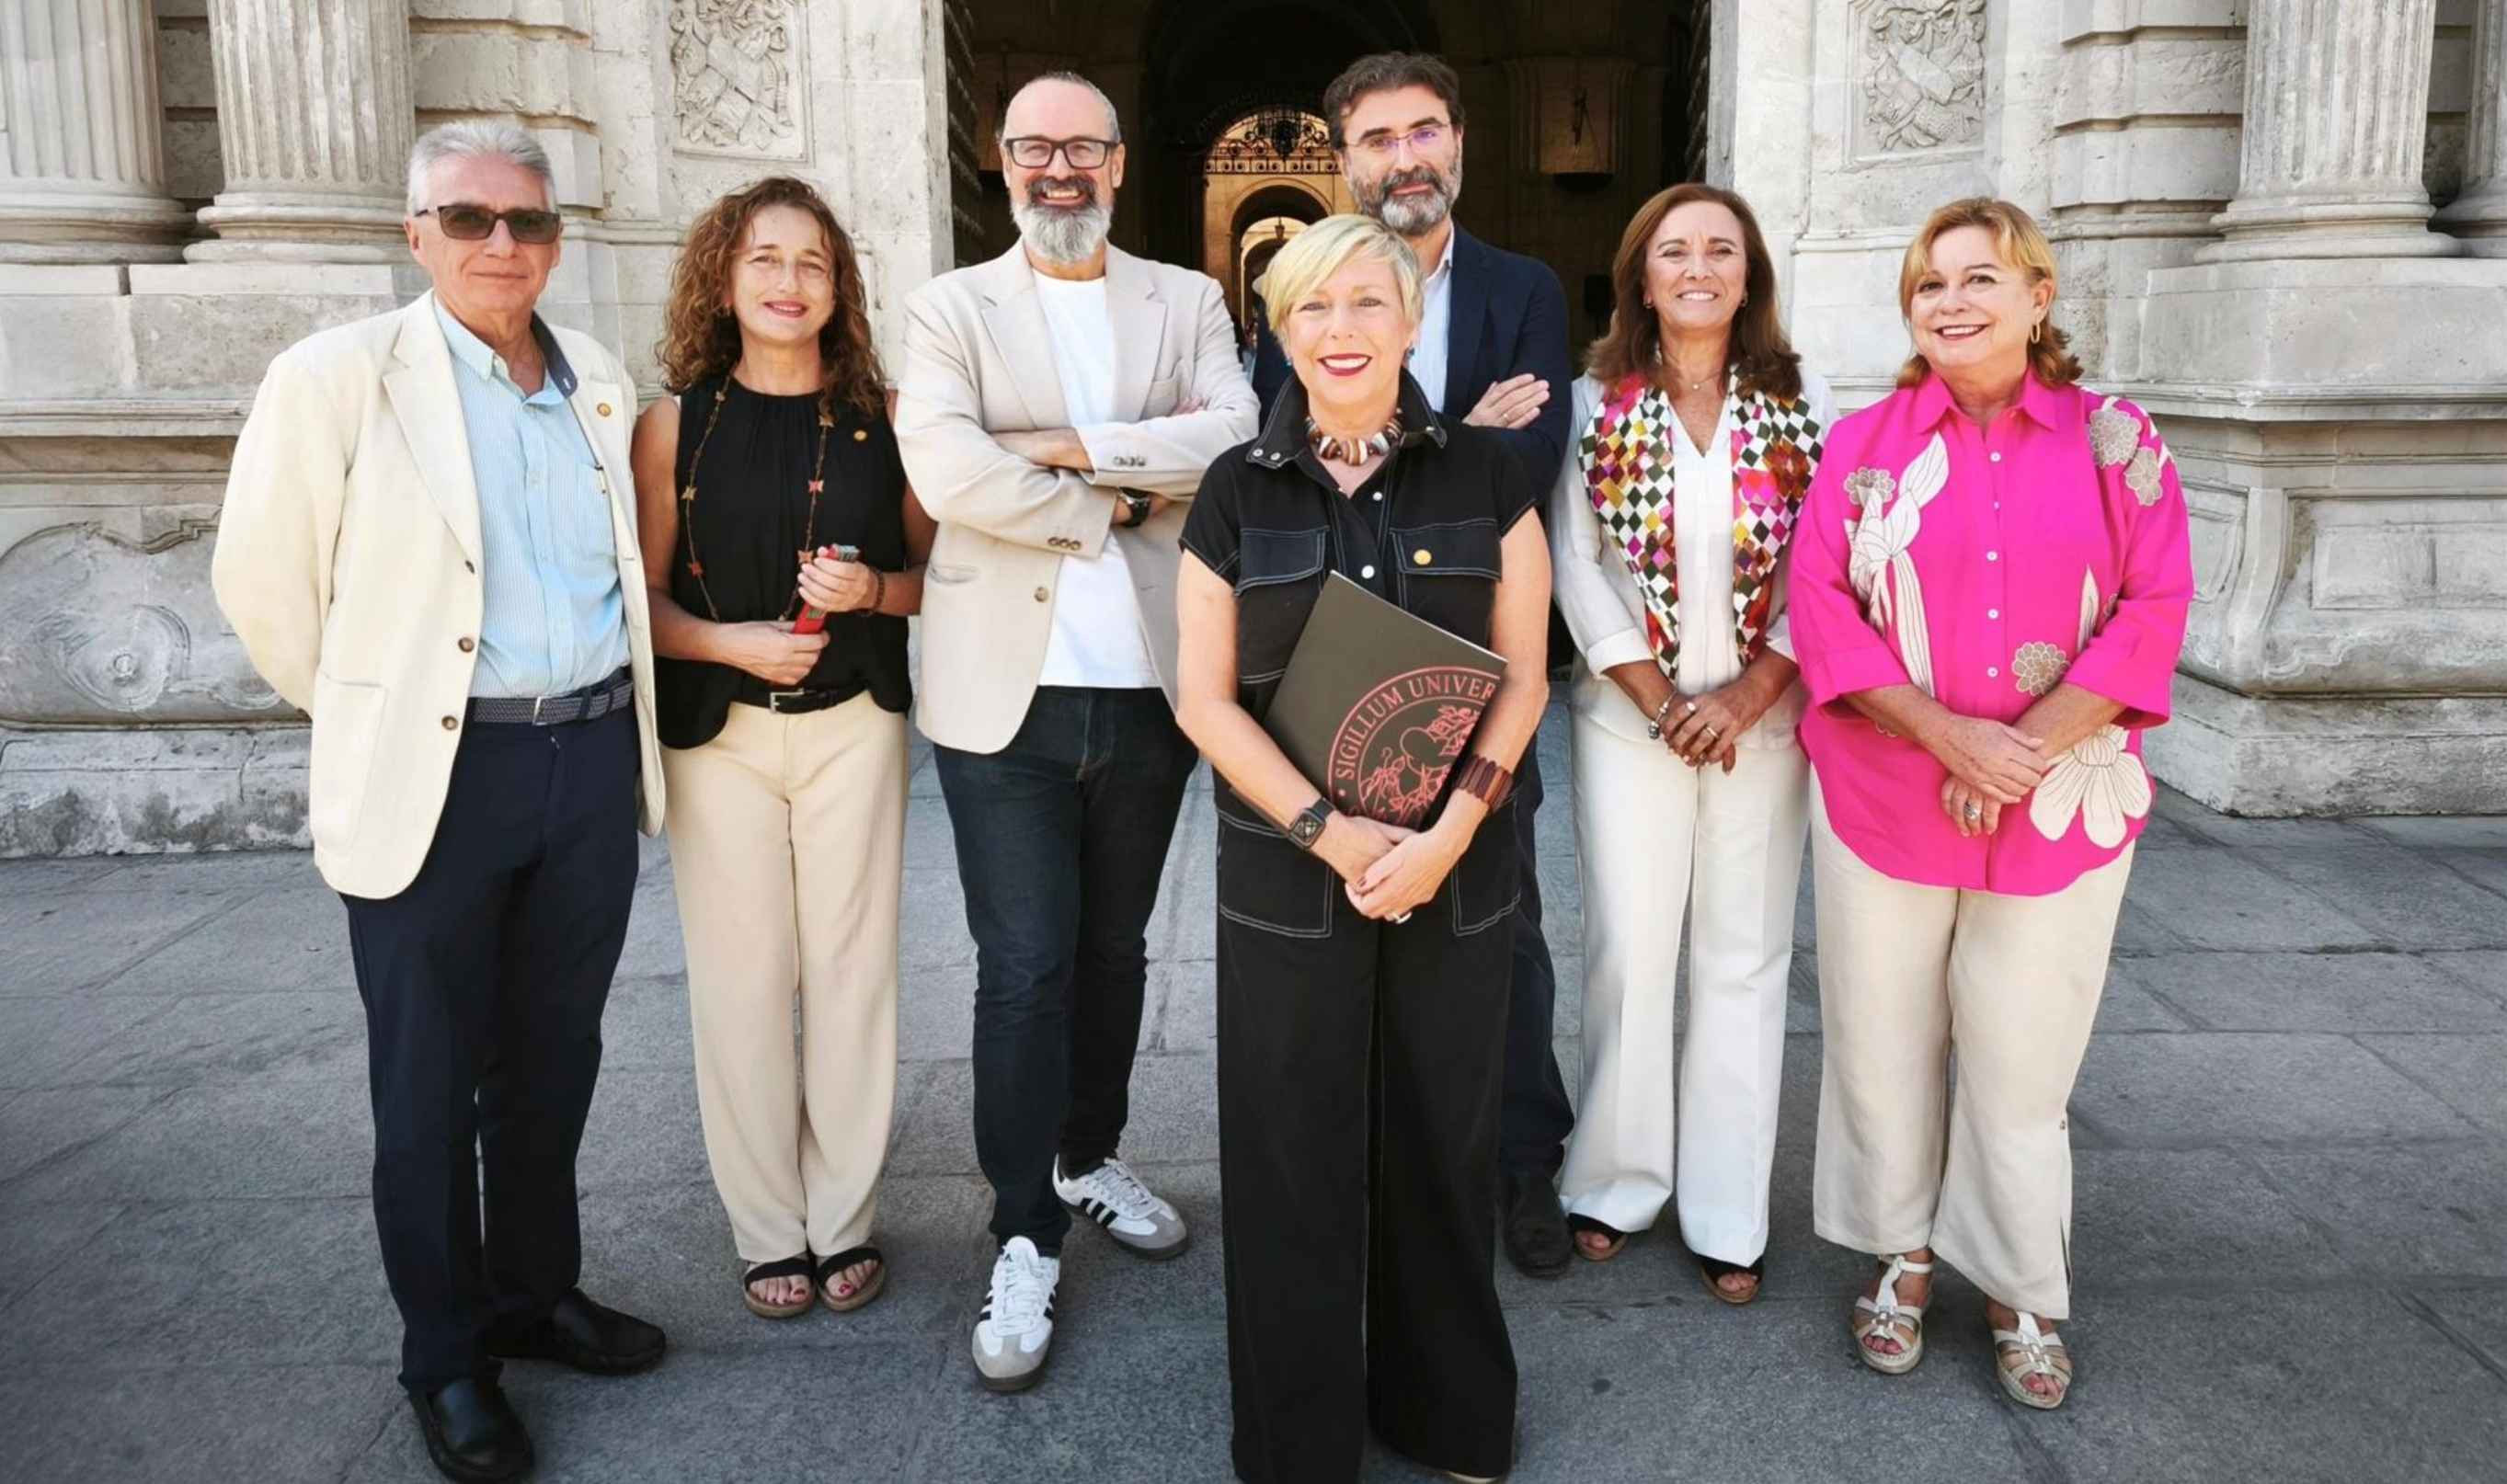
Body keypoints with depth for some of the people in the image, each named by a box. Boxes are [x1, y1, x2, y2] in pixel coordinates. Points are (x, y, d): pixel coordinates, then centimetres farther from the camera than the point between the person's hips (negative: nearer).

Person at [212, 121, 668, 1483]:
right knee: (430, 1084, 7)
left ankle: (536, 1294, 34)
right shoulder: (340, 378, -7)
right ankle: (444, 1357, 24)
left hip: (595, 758, 5)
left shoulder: (600, 383, 8)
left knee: (552, 1060, 16)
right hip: (436, 776, -4)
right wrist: (367, 719, 4)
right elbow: (262, 579, -3)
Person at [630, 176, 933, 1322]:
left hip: (854, 724, 1)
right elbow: (643, 596, 1)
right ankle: (768, 1234, 19)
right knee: (741, 982, 3)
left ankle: (844, 1221, 21)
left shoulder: (879, 418, 3)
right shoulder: (676, 424, 0)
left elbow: (934, 571, 8)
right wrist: (733, 642, -16)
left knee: (853, 970, 5)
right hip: (718, 732, -1)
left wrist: (872, 590, -12)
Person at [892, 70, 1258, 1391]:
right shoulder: (949, 308, 3)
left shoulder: (1187, 301, 9)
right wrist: (1122, 502, -10)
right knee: (1023, 968, -1)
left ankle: (1090, 1155, 37)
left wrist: (1072, 449, -15)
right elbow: (945, 470, -14)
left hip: (1150, 686, 3)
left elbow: (1234, 438, -8)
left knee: (1113, 948, 16)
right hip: (1009, 691, -2)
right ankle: (1025, 1238, 12)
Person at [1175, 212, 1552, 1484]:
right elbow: (1207, 698, -2)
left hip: (1455, 873, 0)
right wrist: (1330, 834, -13)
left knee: (1440, 1146, 11)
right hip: (1287, 878, 0)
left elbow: (1521, 678, 1)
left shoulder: (1483, 475, 2)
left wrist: (1448, 833, -13)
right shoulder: (1237, 490, 1)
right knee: (1292, 1156, 7)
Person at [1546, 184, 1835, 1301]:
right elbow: (1576, 567, -3)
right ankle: (1615, 1185, 18)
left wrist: (1746, 698, -11)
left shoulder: (1803, 404, 3)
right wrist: (1660, 701, -9)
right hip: (1631, 714, -1)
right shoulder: (1597, 403, 1)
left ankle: (1728, 1214, 14)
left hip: (1761, 714, 1)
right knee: (1629, 951, 1)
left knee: (1746, 959, 5)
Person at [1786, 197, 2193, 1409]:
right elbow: (1821, 601, -5)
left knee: (2021, 1057, 6)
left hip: (2059, 805, 0)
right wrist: (1944, 730, -16)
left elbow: (2152, 609, -3)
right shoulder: (1863, 444, 3)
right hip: (1881, 797, 1)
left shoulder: (2114, 440, 2)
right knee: (1882, 1040, 8)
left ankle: (2023, 1294, 25)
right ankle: (1902, 1255, 29)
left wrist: (2029, 746, -14)